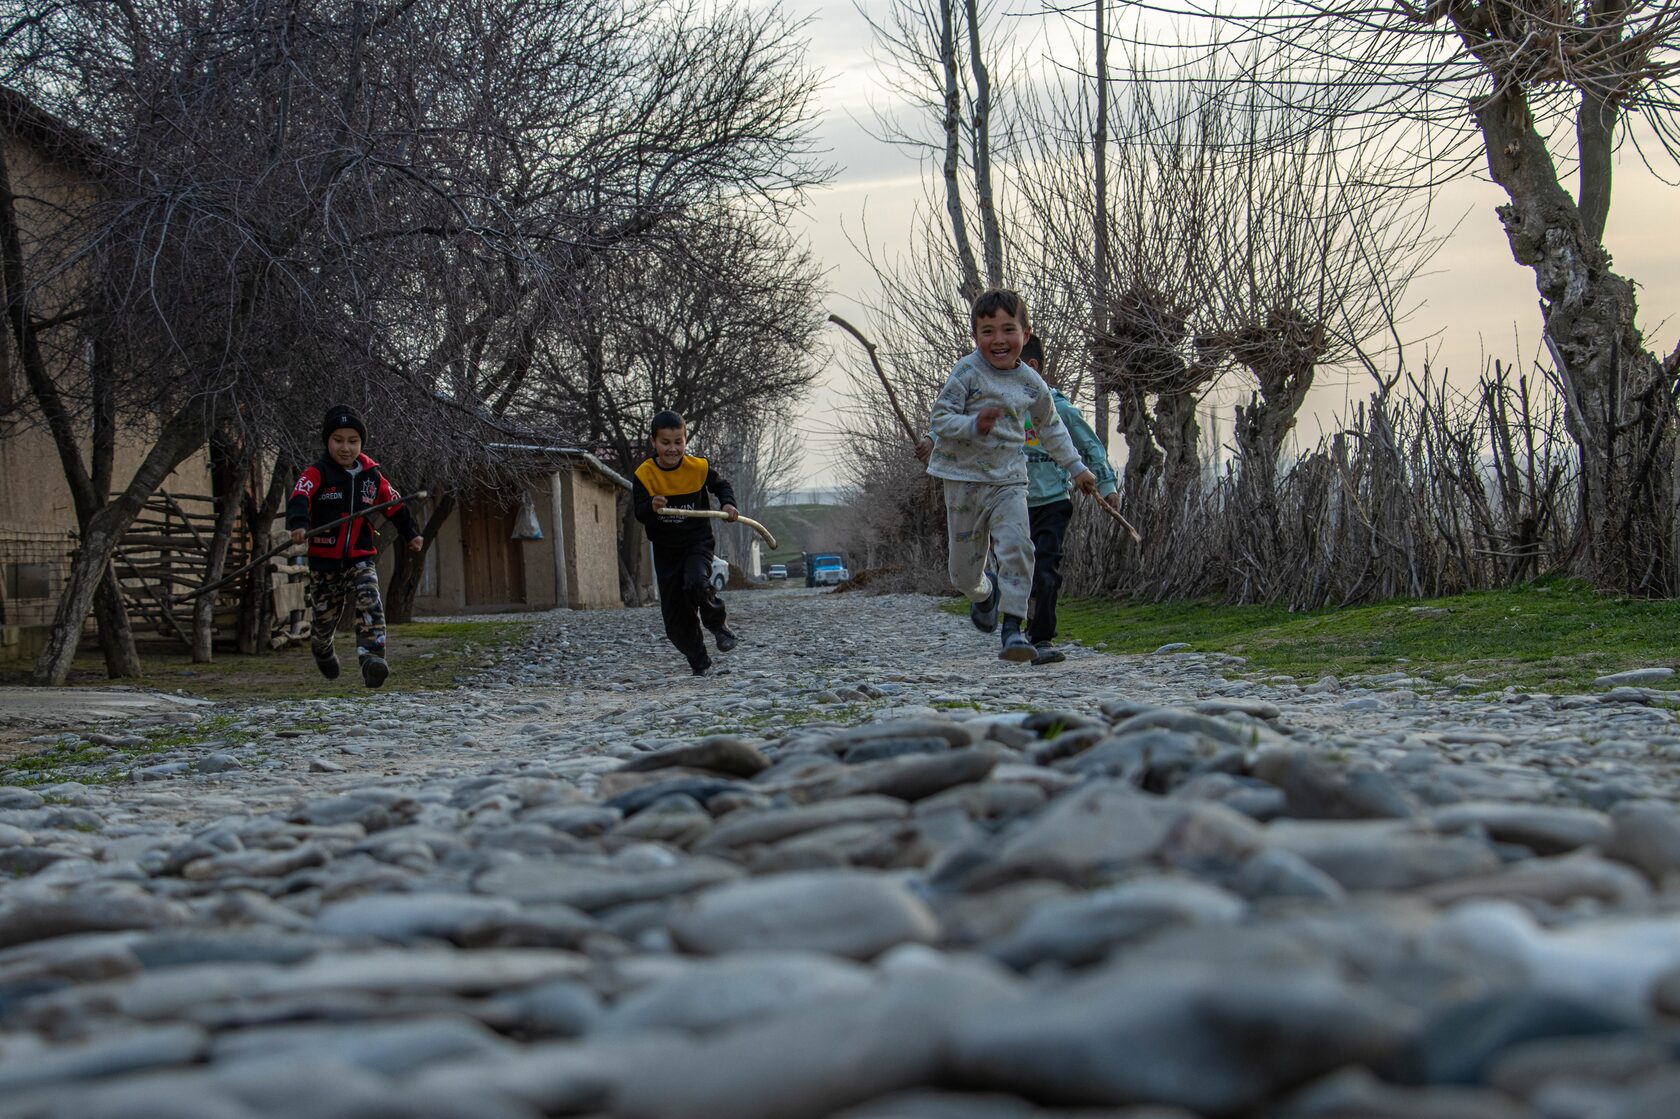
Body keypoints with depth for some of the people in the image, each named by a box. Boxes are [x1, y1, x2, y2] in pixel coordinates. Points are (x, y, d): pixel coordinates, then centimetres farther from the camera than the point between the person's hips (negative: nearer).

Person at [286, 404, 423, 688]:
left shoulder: (373, 476, 6)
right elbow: (299, 497, -26)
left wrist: (411, 534, 17)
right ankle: (322, 651, 44)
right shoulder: (317, 473, -7)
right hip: (324, 560, -2)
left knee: (371, 605, -23)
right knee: (325, 617, 11)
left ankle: (372, 660, -33)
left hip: (360, 559, 2)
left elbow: (395, 505, 19)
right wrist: (299, 524, -45)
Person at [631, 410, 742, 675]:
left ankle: (718, 625, -3)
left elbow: (721, 486, 10)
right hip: (665, 549, 2)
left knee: (696, 584, -32)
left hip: (697, 542, -2)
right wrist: (651, 506, -36)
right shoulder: (645, 474, -9)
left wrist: (728, 503, -10)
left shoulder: (699, 468, -8)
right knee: (675, 616, 4)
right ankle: (700, 664, 20)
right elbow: (639, 513, -14)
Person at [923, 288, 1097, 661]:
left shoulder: (1032, 384, 3)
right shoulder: (967, 372, -10)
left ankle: (1013, 628, -17)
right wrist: (973, 425, -31)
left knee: (1017, 547, -21)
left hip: (1009, 480, 2)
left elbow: (1050, 428, 21)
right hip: (965, 478, -2)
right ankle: (985, 592, 42)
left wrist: (1076, 467, 24)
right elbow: (940, 418, -12)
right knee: (964, 570, 6)